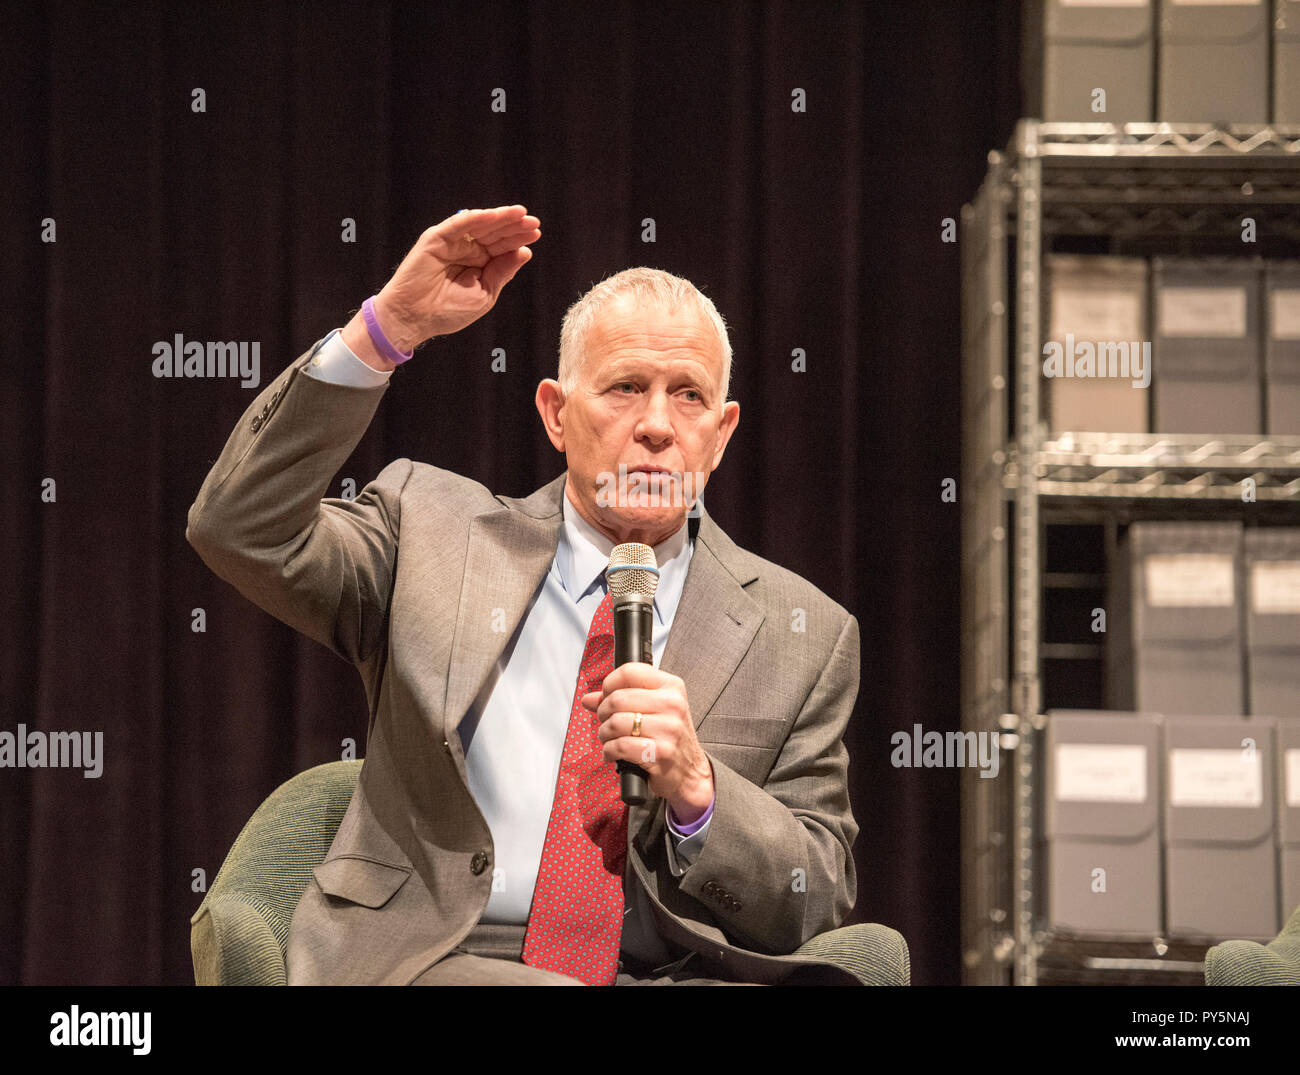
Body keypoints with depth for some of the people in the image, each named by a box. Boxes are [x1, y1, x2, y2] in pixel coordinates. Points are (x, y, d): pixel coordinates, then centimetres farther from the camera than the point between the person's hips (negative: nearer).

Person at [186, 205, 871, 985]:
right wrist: (387, 329, -10)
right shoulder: (435, 534, 13)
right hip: (424, 965, -3)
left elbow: (818, 905, 10)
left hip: (671, 971, 3)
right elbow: (244, 532, -3)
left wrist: (695, 787, -11)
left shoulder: (804, 634, 13)